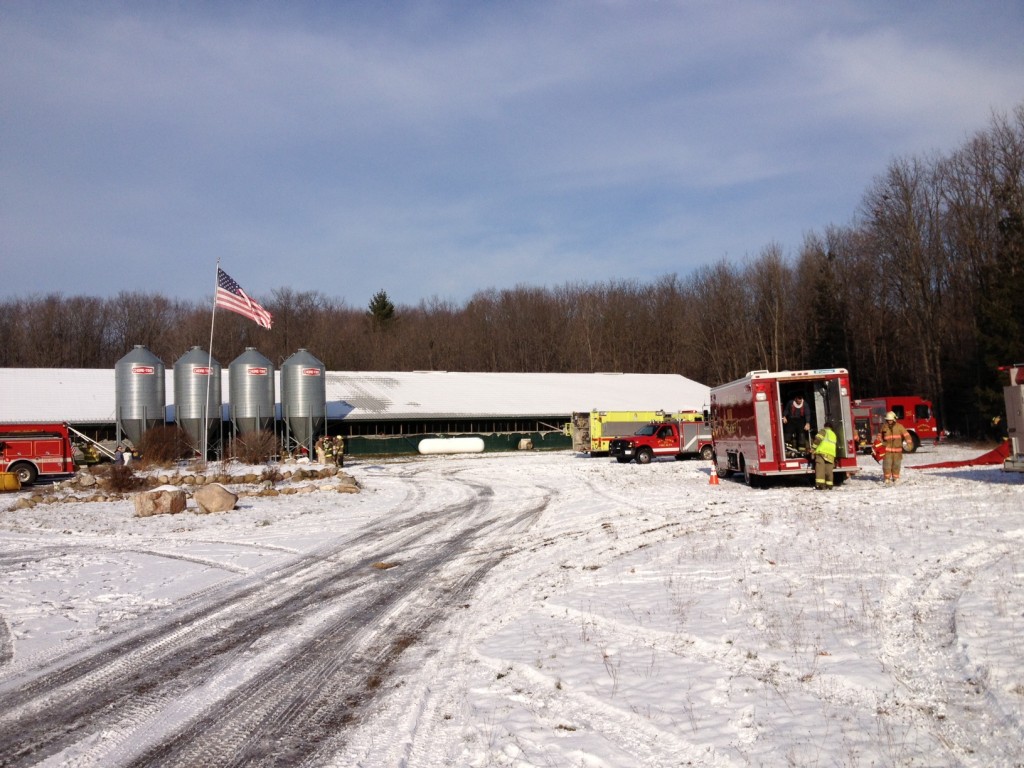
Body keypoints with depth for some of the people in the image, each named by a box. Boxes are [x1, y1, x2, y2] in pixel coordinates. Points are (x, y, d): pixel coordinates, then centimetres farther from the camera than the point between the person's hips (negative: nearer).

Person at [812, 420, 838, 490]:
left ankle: (820, 485, -21)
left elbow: (818, 439, -7)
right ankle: (829, 486, 8)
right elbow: (837, 444, 31)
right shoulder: (834, 435, 30)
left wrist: (814, 447, -1)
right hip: (831, 454, 6)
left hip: (822, 452, -6)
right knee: (829, 470, 9)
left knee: (820, 468, -11)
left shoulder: (824, 431, 10)